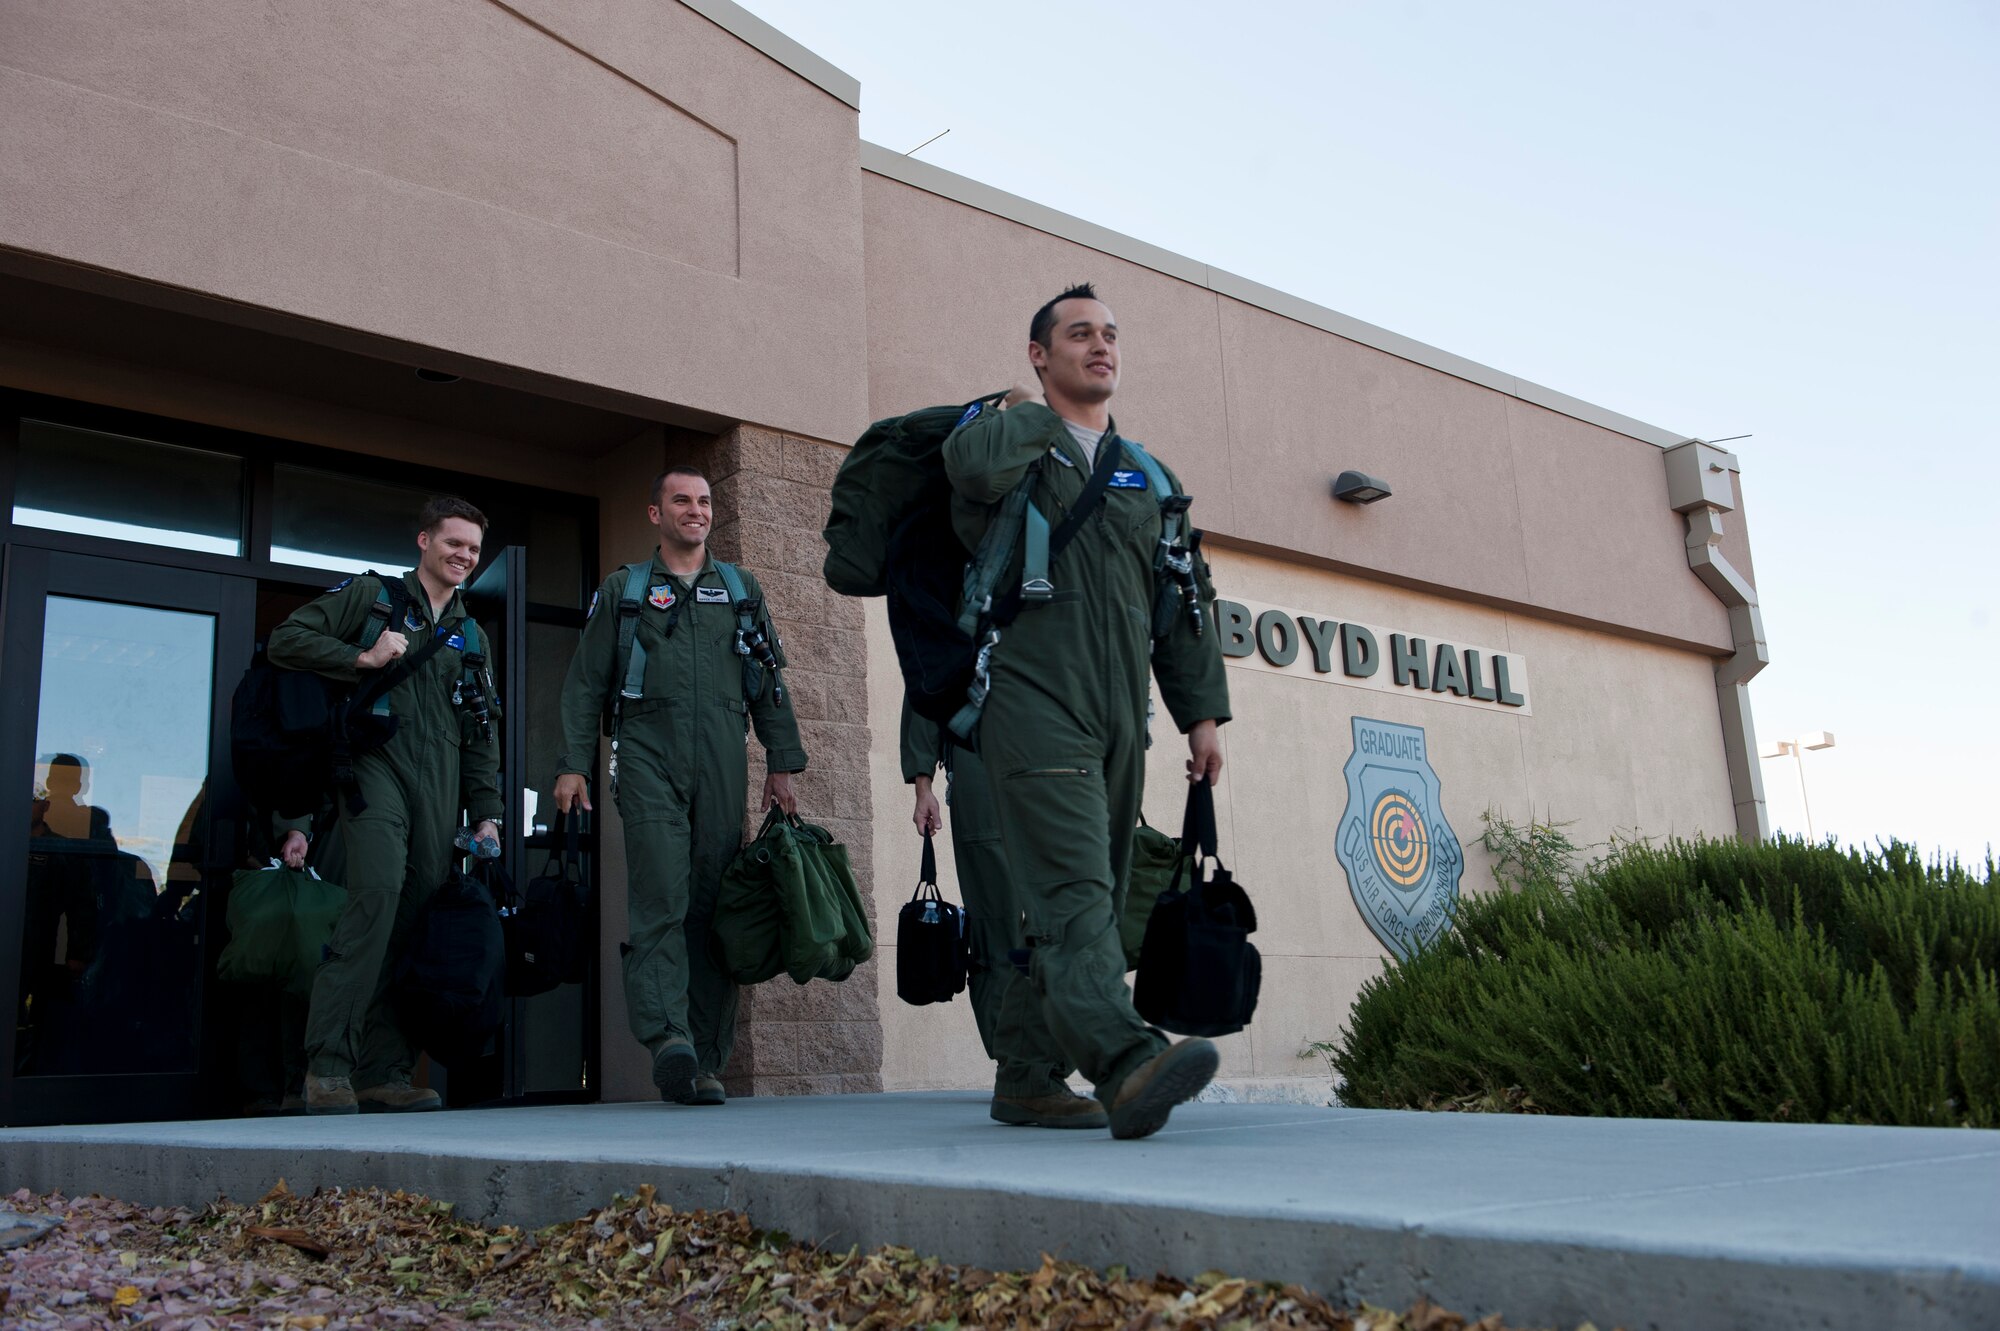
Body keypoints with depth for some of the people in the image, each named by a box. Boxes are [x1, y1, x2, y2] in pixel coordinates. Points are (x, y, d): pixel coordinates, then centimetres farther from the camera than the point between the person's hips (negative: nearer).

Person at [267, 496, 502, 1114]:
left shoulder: (471, 637, 26)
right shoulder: (370, 596, 12)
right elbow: (286, 640, 3)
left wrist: (487, 814, 15)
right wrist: (362, 658, -9)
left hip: (440, 785, 5)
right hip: (374, 762, -5)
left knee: (425, 916, -2)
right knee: (379, 890, -25)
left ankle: (383, 1070, 3)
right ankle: (328, 1062, -22)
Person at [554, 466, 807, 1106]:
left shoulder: (741, 590, 21)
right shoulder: (623, 592, 16)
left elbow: (769, 684, 18)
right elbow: (585, 685, 13)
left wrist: (781, 764, 9)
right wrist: (572, 765, 3)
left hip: (722, 764, 2)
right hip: (648, 758, -1)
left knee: (714, 904, -2)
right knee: (661, 897, -17)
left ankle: (706, 1061, 1)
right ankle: (668, 1038, -27)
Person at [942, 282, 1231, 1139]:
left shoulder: (1147, 477, 22)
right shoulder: (1009, 440, 8)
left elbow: (1184, 604, 20)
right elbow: (975, 464, -20)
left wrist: (1202, 712, 11)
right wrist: (1031, 413, -1)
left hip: (1121, 717, 6)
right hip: (1034, 705, -6)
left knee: (1097, 898, 6)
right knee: (1072, 894, -19)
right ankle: (1127, 1066, -32)